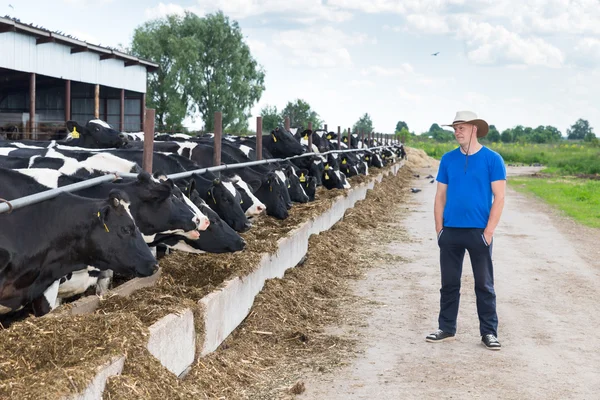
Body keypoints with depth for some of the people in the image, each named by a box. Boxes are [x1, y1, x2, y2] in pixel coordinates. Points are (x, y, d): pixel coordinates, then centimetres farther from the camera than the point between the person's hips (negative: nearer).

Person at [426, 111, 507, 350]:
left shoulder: (492, 159, -4)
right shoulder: (448, 159, 6)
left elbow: (499, 197, -6)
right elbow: (440, 195, 9)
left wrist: (489, 231, -12)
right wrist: (439, 228, 2)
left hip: (479, 232, -3)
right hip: (450, 231, 3)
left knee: (484, 284, 5)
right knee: (449, 282, 10)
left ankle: (489, 332, 13)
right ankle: (446, 328, 21)